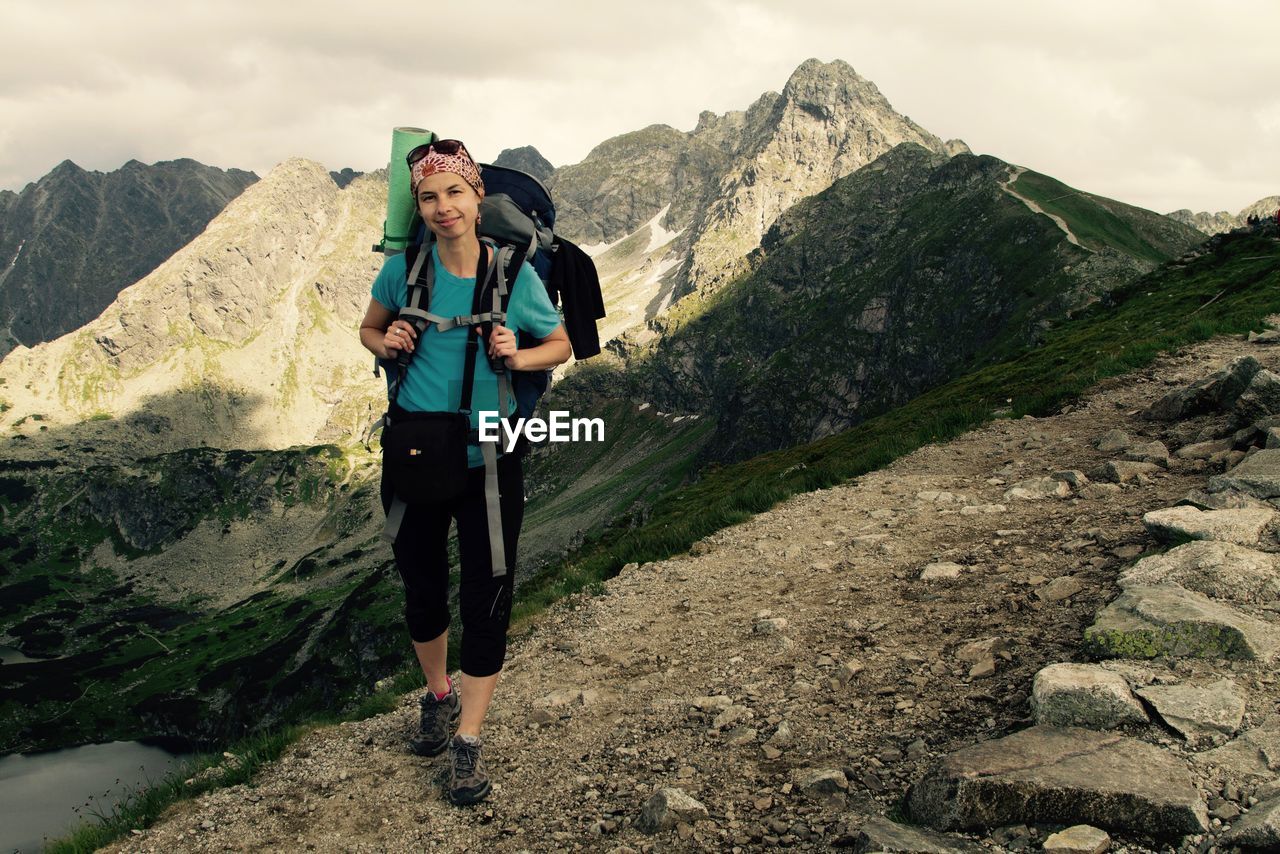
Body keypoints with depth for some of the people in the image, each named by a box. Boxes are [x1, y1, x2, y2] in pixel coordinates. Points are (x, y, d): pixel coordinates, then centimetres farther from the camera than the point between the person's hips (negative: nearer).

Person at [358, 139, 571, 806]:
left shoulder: (515, 274, -8)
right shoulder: (404, 268, -6)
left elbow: (560, 345, 4)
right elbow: (368, 330, 11)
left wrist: (517, 356, -16)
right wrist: (387, 343, -12)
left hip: (488, 458, -1)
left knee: (486, 596, 1)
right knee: (421, 588, 16)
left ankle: (468, 742, 15)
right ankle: (438, 698, 42)